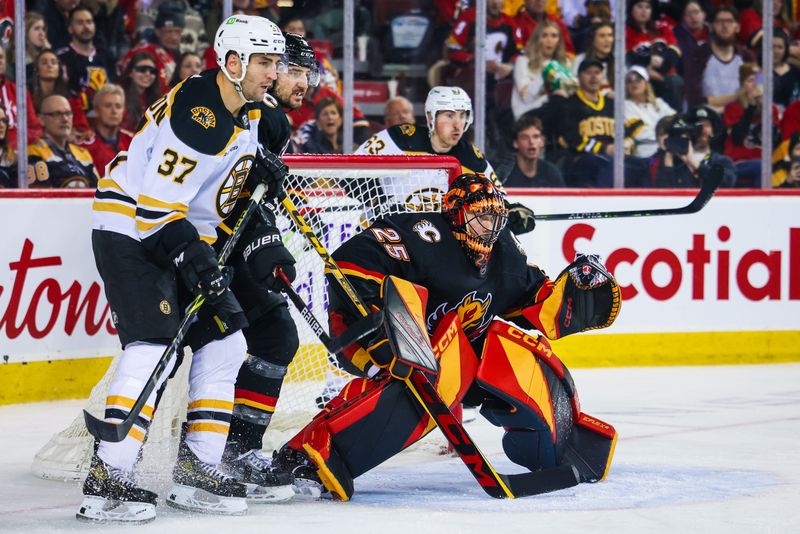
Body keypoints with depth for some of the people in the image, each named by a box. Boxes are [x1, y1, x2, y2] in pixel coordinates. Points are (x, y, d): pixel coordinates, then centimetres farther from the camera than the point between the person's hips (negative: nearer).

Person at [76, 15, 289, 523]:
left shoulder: (246, 111, 5)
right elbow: (157, 203, -27)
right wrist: (196, 261, -30)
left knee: (224, 341, 7)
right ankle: (106, 480, -24)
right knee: (154, 346, -21)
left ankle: (197, 468, 13)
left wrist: (261, 166, 8)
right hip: (129, 230, -10)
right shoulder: (197, 113, -24)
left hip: (185, 235, 10)